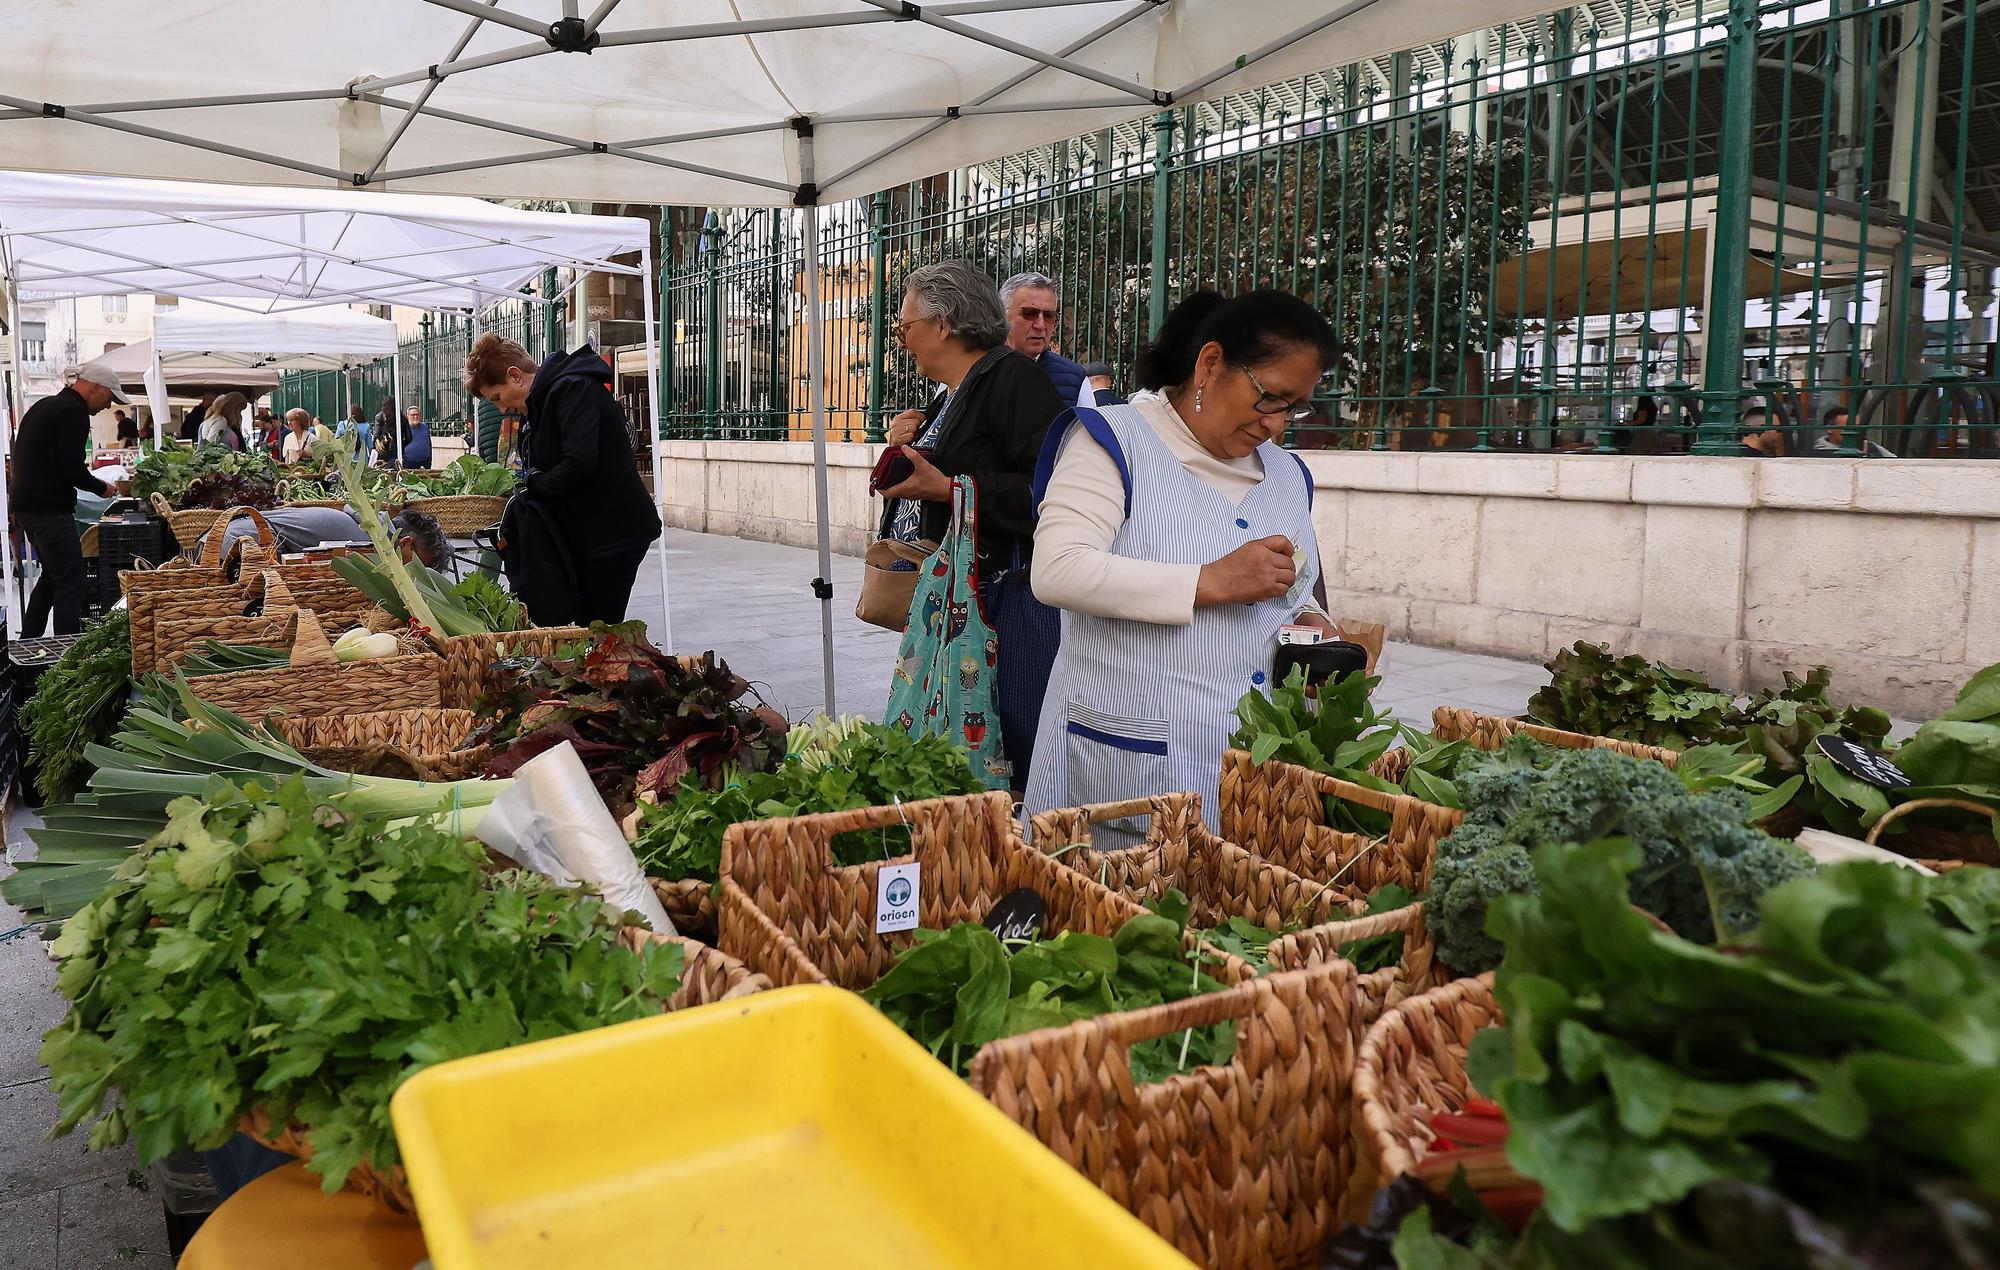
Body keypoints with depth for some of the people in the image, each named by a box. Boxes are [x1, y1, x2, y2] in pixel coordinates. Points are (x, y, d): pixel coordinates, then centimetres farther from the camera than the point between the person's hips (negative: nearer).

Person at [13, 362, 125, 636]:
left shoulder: (44, 405, 18)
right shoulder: (73, 412, -14)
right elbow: (73, 470, -20)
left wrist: (79, 469, 18)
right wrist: (102, 488, -4)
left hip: (25, 504, 10)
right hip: (50, 508, -10)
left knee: (52, 577, 21)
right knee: (70, 583, -8)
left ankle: (26, 646, 27)